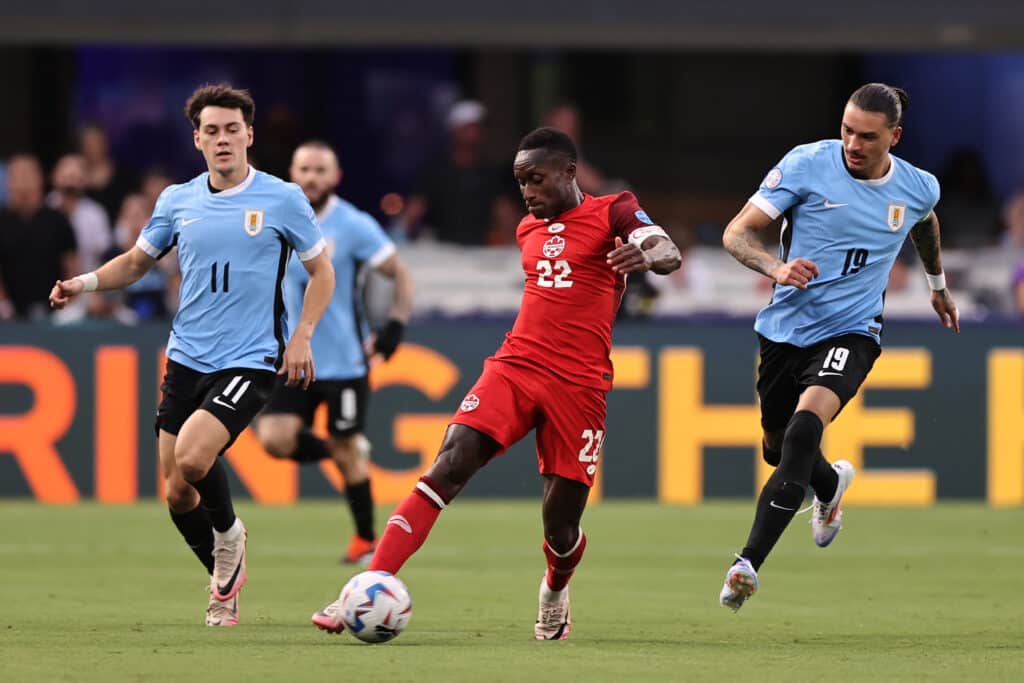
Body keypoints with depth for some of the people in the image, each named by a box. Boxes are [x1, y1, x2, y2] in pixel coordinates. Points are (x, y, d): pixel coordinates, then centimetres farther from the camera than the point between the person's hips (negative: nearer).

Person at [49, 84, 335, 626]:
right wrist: (86, 282, 0)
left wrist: (302, 335, -7)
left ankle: (228, 535, 4)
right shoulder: (177, 201, 5)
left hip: (250, 360, -4)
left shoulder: (282, 199, -3)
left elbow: (322, 271, 5)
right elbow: (137, 261, 18)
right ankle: (224, 581, 28)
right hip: (186, 358, 4)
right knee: (177, 495, 4)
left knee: (192, 456, -26)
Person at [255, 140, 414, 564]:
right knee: (275, 438, -14)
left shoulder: (353, 226, -8)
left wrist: (395, 327, -13)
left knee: (344, 451, 0)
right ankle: (348, 450, 16)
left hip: (344, 361, -4)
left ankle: (367, 540, 18)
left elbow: (401, 275, -2)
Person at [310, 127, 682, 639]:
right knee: (448, 469, -19)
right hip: (514, 367, 4)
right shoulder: (529, 230, 19)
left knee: (560, 526, 0)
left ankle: (555, 591, 37)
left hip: (577, 386, -4)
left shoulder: (612, 213, 1)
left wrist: (647, 255, -40)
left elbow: (669, 255, -18)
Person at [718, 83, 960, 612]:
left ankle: (748, 564, -31)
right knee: (779, 449, 17)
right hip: (786, 328, 2)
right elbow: (737, 233, -11)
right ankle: (831, 484, 57)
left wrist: (938, 284, 39)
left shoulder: (919, 188, -2)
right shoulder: (807, 164, -11)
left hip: (850, 333, -2)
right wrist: (776, 268, -30)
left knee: (805, 425, -28)